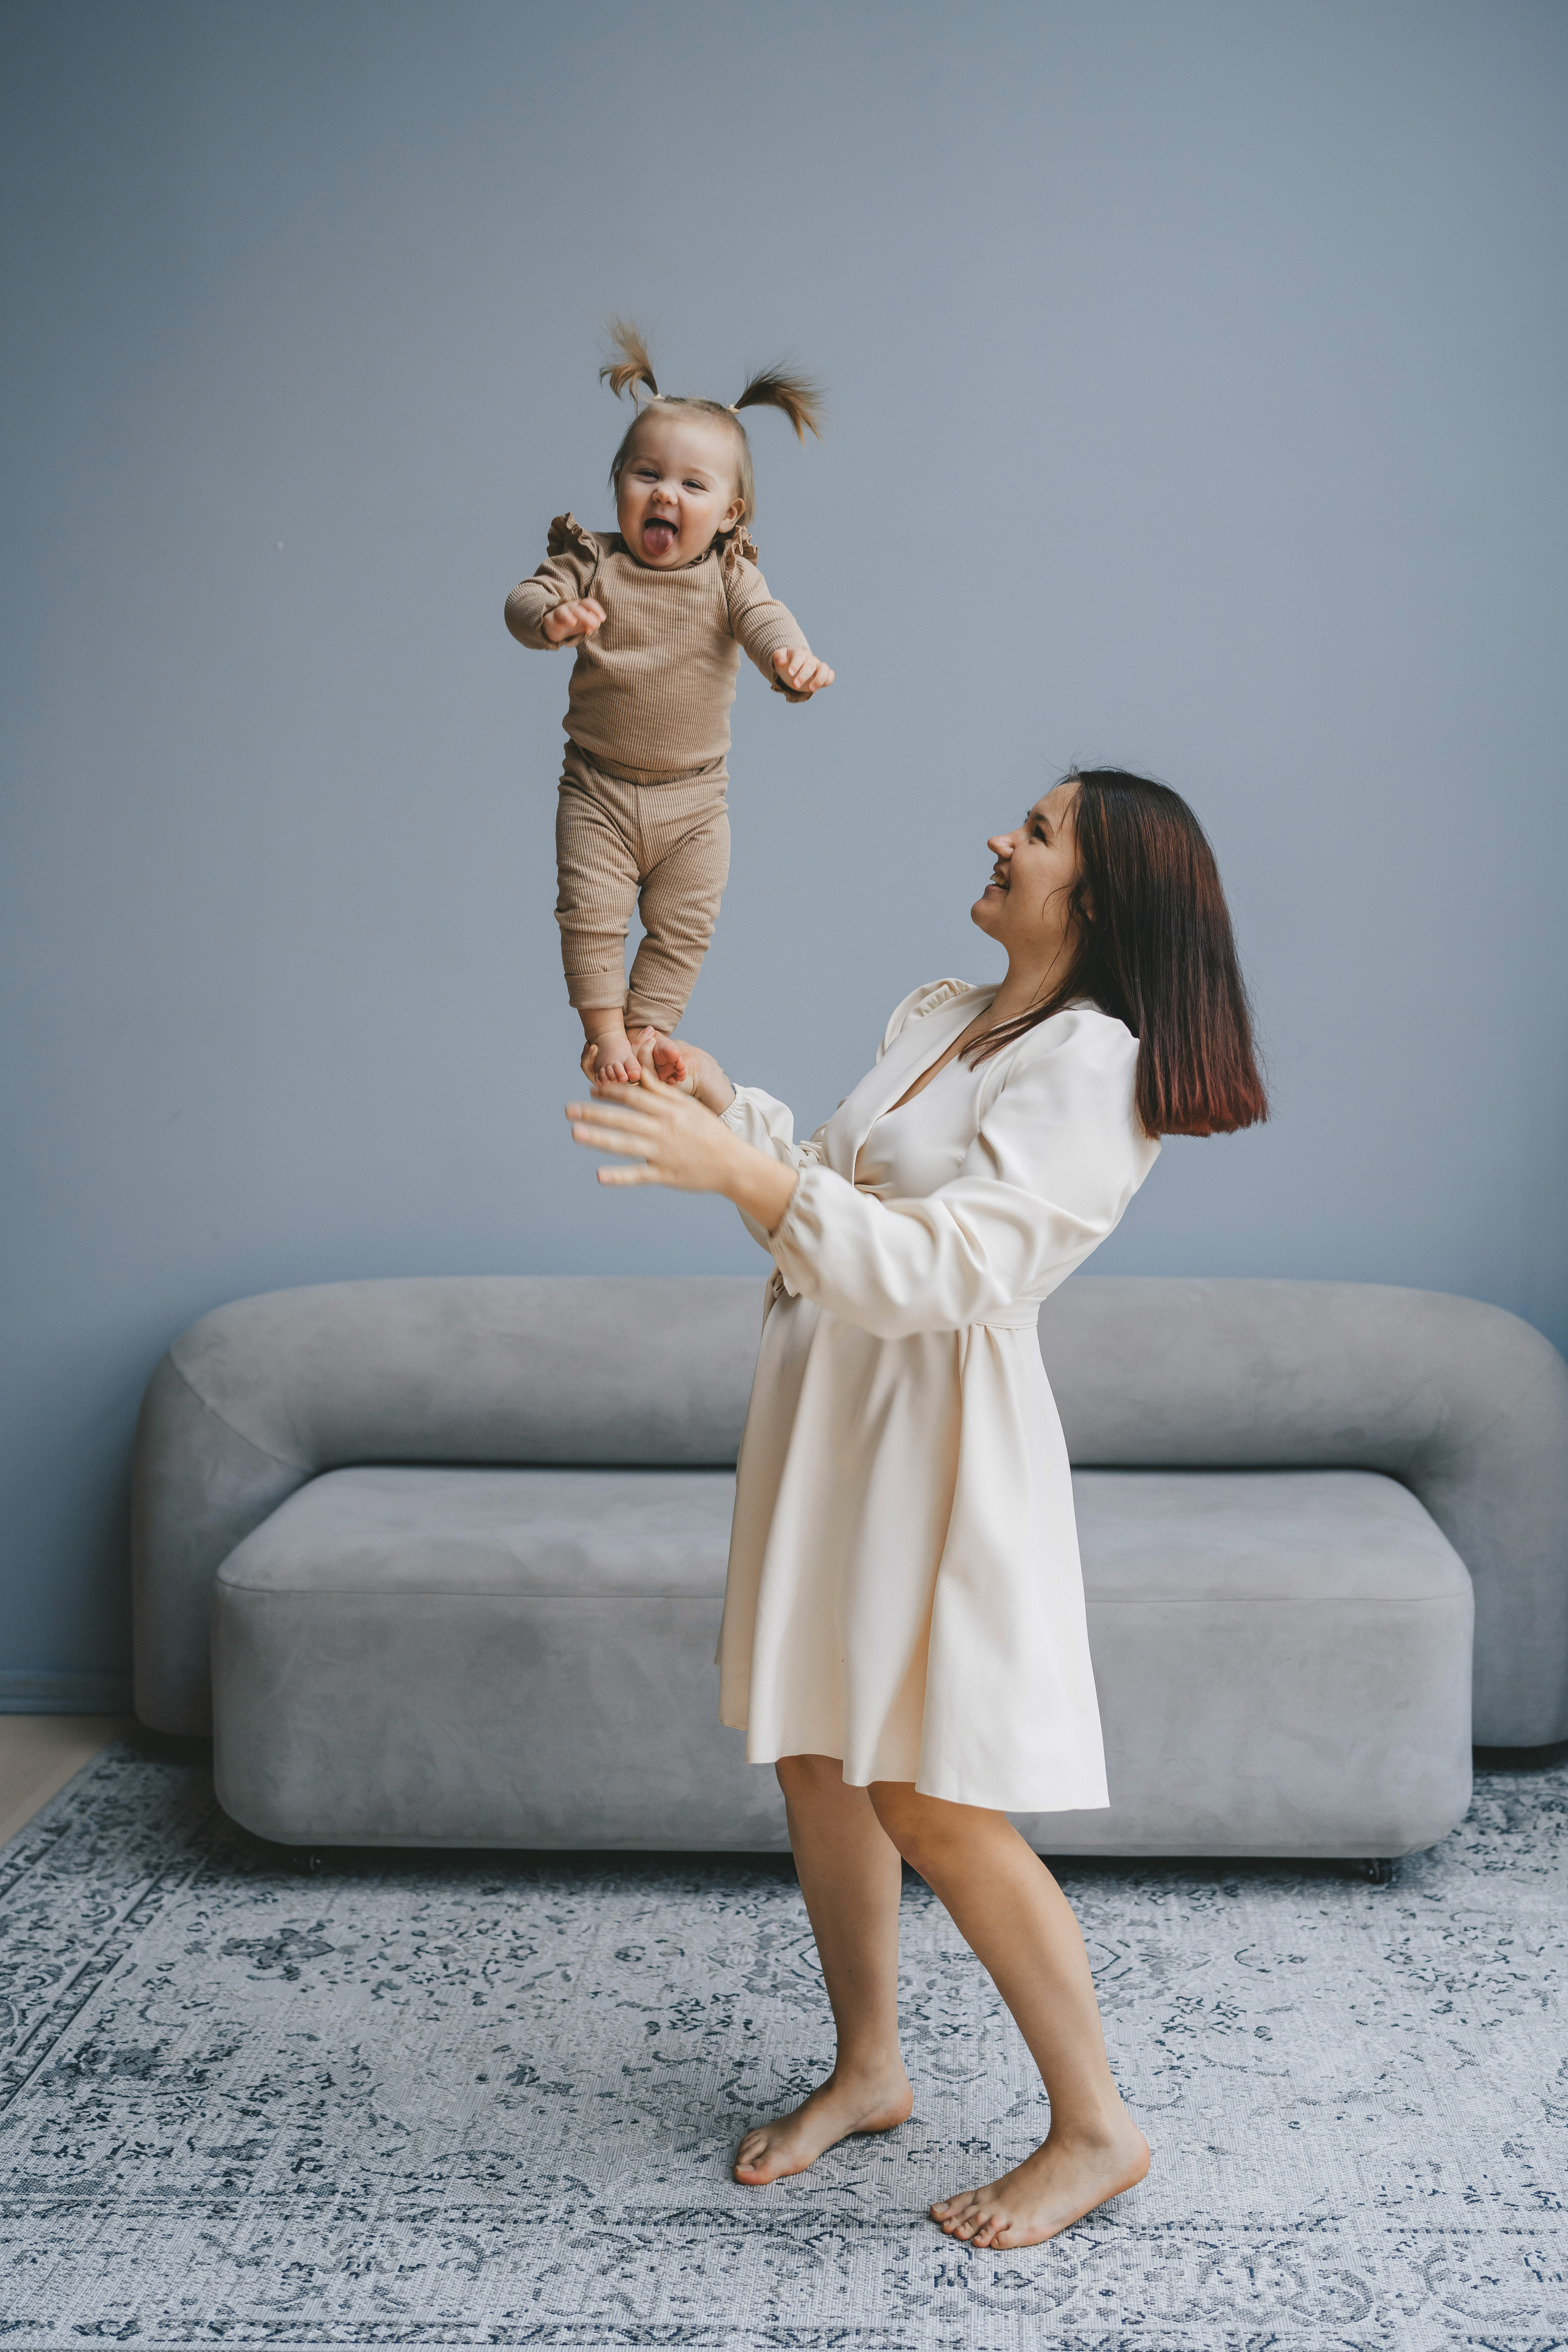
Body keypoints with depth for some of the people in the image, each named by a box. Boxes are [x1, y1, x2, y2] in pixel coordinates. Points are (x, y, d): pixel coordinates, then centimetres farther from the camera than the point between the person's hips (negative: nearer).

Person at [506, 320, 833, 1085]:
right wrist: (552, 616, -40)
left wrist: (790, 657, -46)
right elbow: (525, 599, -14)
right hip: (599, 791, -1)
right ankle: (603, 1030, 8)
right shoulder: (593, 565, -6)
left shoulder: (728, 576, -5)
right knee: (590, 912, -5)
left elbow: (763, 619, -22)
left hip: (694, 798, 1)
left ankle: (646, 1031, 18)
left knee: (683, 924, 5)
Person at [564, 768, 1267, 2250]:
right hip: (823, 1407, 9)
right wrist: (730, 1106, 10)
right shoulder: (933, 1017, 12)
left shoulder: (1092, 1064, -16)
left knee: (934, 1809, -4)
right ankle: (868, 2071, 33)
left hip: (938, 1435, -8)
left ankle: (1098, 2128, 14)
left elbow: (940, 1268, -26)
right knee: (814, 1763, 15)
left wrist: (739, 1171, -33)